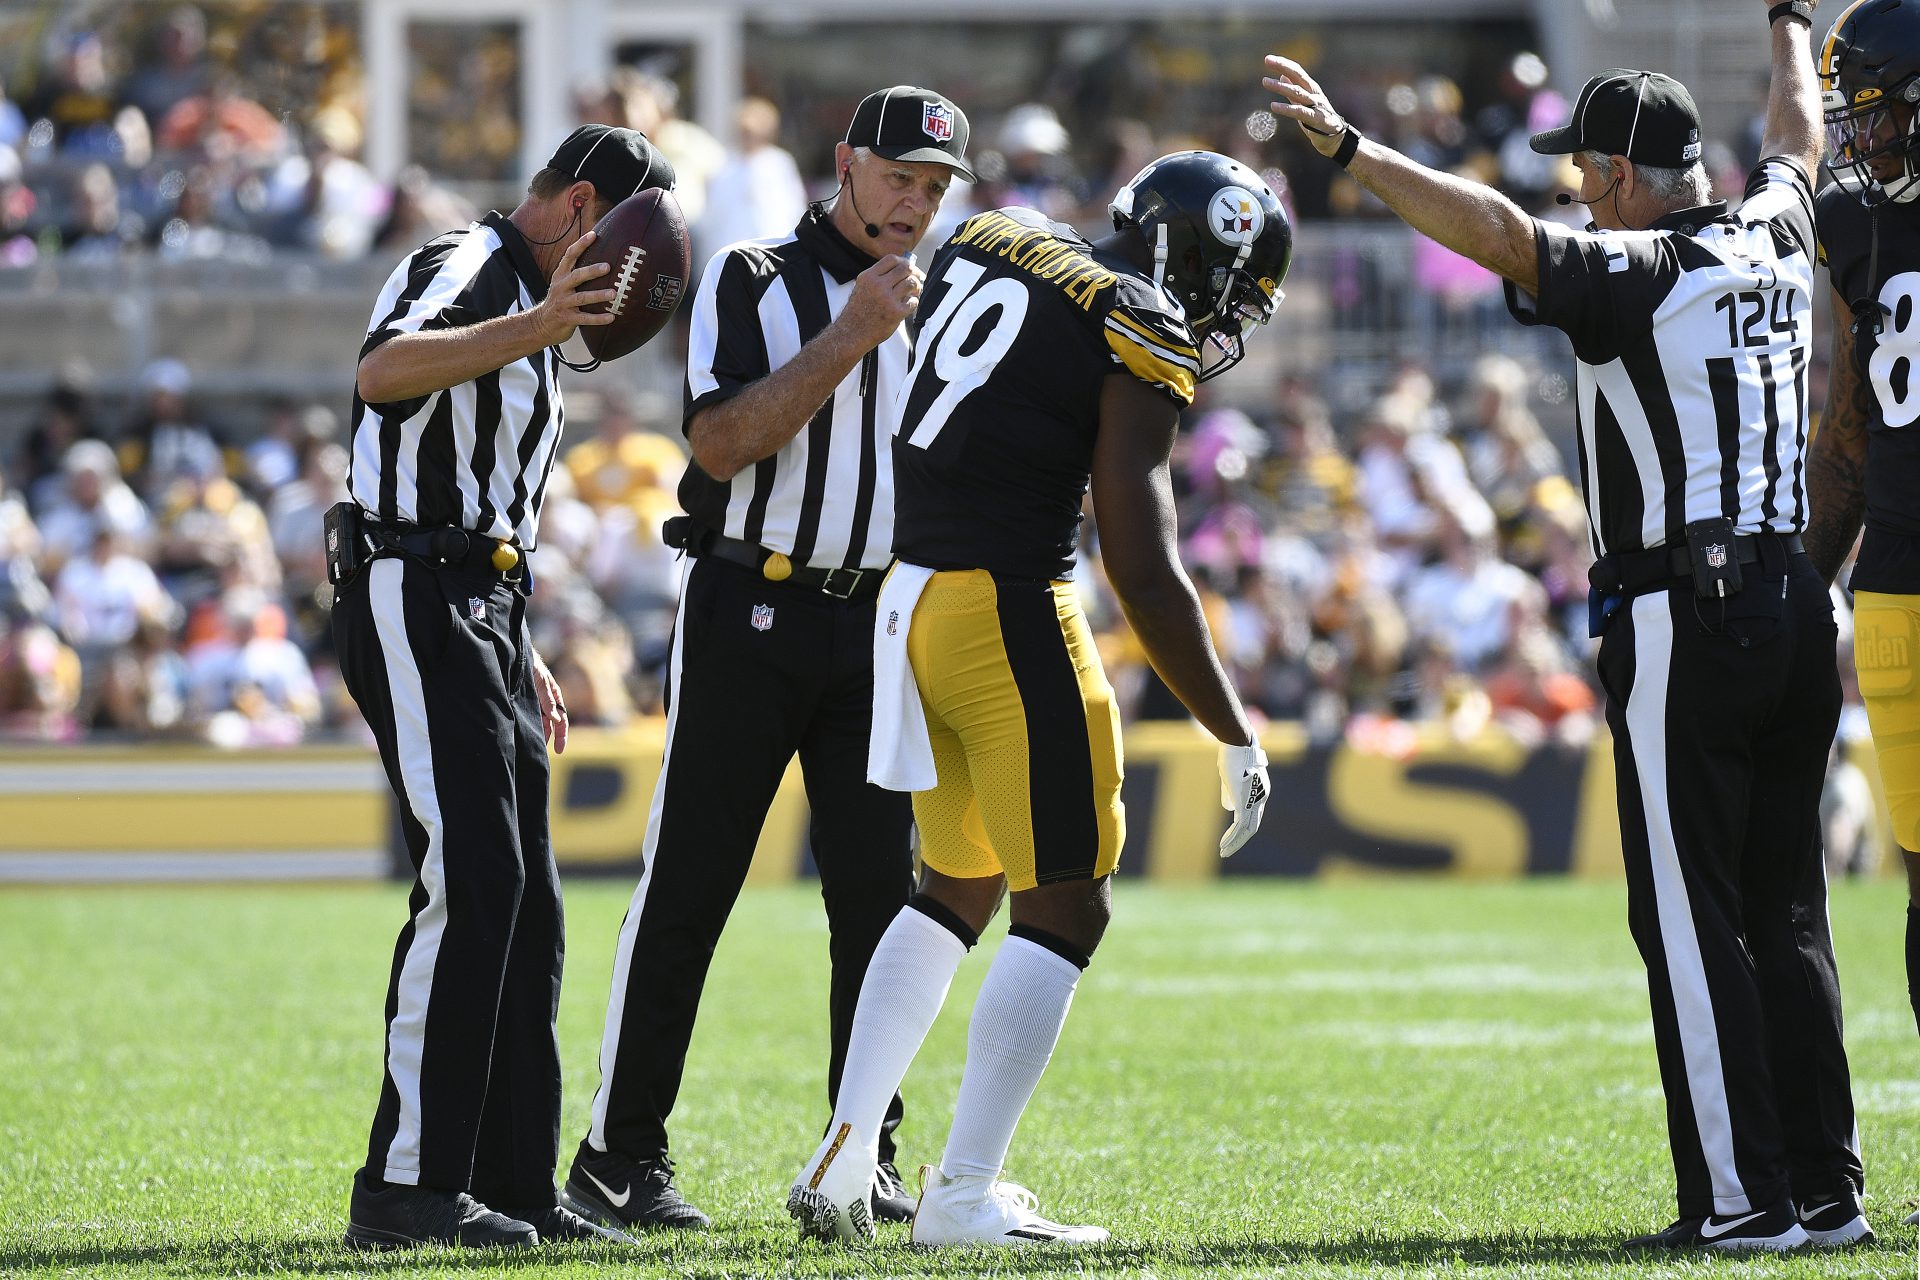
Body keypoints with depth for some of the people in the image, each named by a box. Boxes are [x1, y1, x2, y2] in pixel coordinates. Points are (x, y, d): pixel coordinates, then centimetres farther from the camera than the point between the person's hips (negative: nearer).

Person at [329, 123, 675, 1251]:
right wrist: (536, 328, -44)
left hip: (483, 610, 11)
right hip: (415, 603, -11)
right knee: (474, 881, -18)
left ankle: (511, 1183, 13)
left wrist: (521, 658, 27)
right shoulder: (468, 268, -9)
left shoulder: (529, 301, 24)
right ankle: (408, 1187, -19)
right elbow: (384, 373, -32)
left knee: (526, 906, 9)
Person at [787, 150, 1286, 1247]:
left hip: (913, 595, 8)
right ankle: (965, 1195, -1)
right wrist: (1239, 740, -7)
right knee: (1067, 904, 2)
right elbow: (1147, 577, -14)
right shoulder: (1139, 347, -12)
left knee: (957, 888, 22)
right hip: (1012, 609, -8)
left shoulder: (988, 246, 10)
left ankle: (844, 1157, 18)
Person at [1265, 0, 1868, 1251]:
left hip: (1685, 620, -8)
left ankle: (1745, 1198, -7)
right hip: (1795, 603, 8)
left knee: (1691, 921, -4)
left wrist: (1349, 149, -25)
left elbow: (1496, 229, -25)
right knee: (1785, 913, 12)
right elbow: (1800, 143, 31)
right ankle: (1826, 1188, 12)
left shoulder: (1636, 273, -11)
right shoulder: (1772, 243, 10)